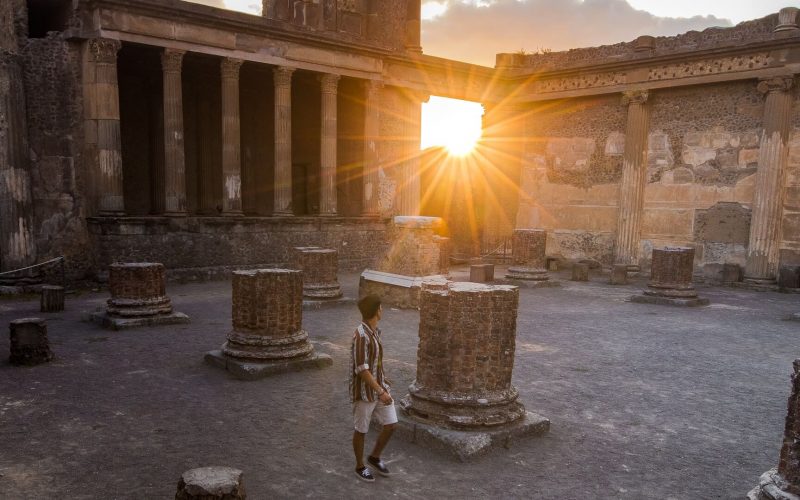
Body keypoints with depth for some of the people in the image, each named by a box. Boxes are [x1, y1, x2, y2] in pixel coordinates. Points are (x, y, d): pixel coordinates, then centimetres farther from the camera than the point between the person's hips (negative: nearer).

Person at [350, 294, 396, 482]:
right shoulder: (361, 336, -26)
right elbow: (361, 369, -26)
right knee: (361, 430, 11)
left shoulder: (374, 330, 4)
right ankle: (360, 466, 32)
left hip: (379, 386, 8)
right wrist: (381, 392, -26)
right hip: (364, 391, -8)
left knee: (390, 425, 10)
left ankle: (375, 457, 33)